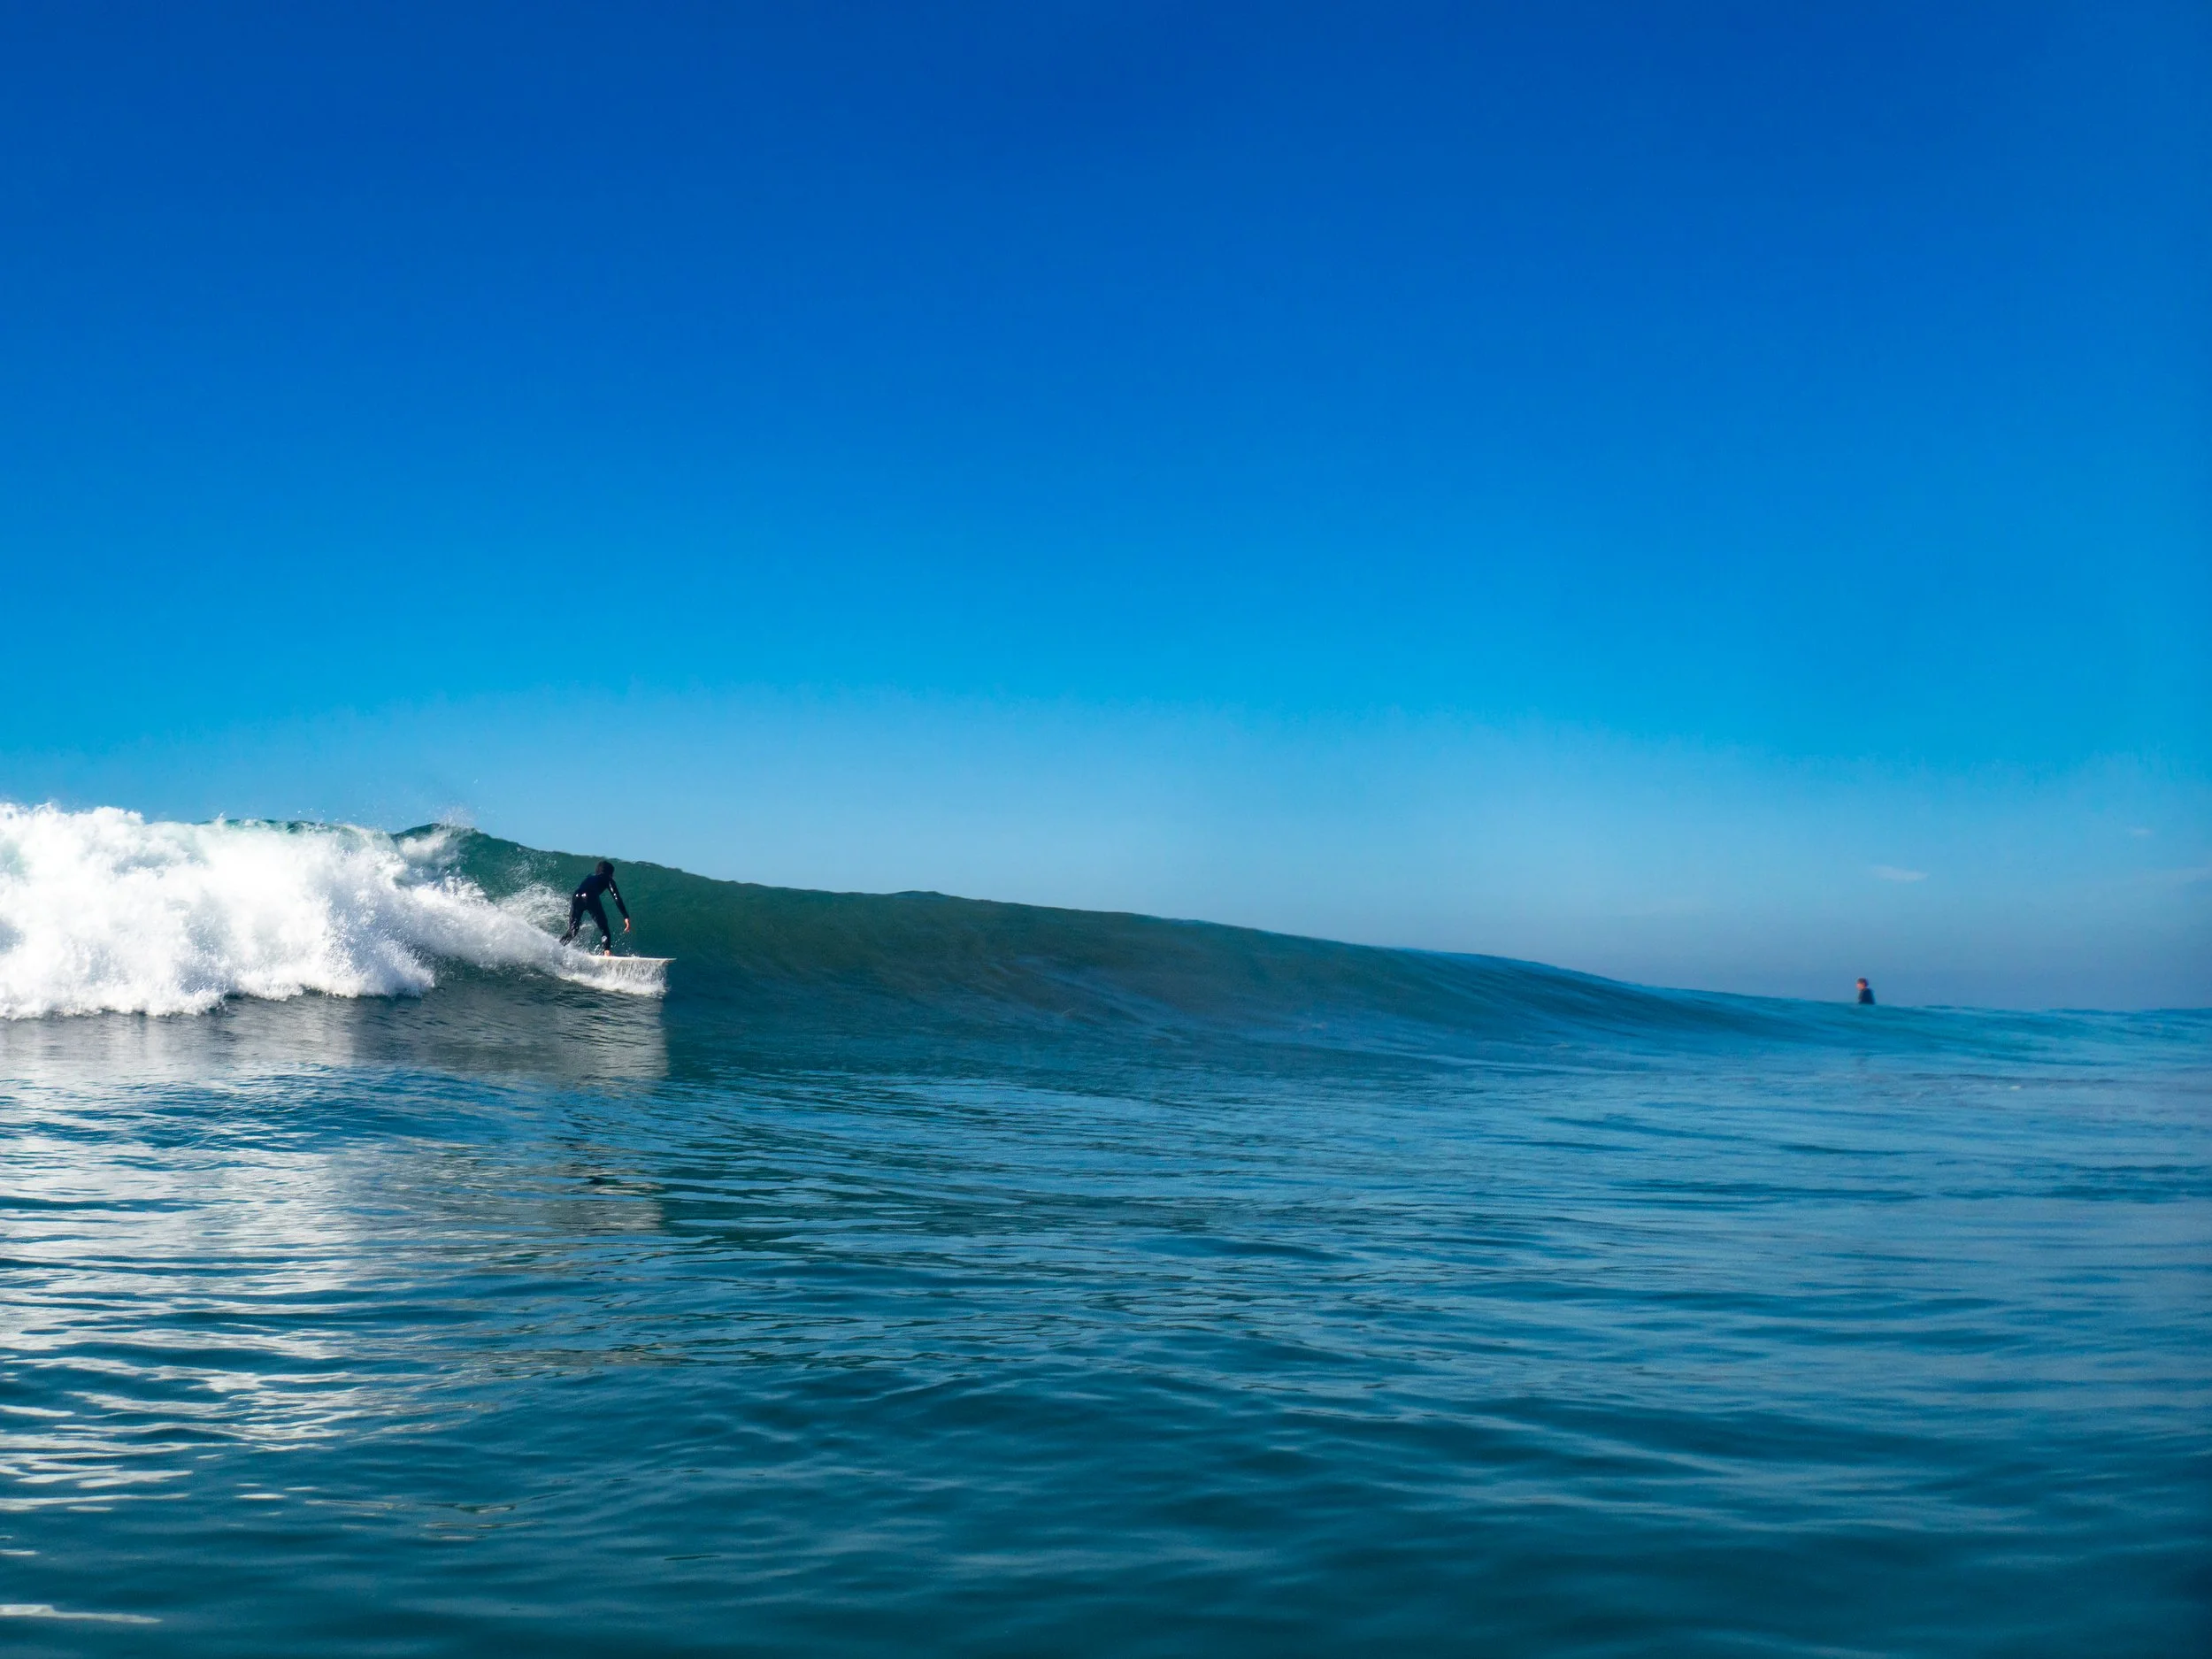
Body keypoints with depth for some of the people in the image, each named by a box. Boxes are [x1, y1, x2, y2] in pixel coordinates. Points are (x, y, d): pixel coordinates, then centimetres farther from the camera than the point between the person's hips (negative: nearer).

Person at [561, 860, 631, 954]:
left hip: (575, 897, 5)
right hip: (590, 898, -5)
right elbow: (617, 898, 9)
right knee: (605, 929, 0)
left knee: (572, 931, 17)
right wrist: (626, 917, 2)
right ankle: (606, 952, -20)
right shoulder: (607, 879, 23)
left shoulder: (590, 877, 39)